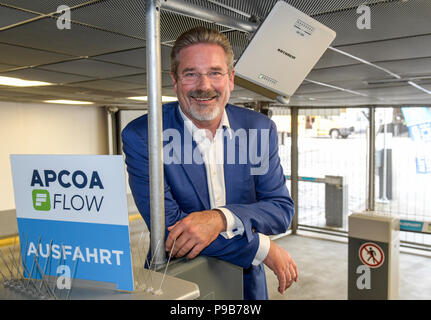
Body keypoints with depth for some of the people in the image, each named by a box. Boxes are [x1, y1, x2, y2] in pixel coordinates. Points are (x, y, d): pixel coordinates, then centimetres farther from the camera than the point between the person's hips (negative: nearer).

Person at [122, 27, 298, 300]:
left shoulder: (260, 129, -5)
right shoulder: (140, 136, -14)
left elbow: (282, 209, -6)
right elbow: (166, 223, -19)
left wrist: (220, 218, -25)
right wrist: (262, 248, -20)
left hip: (246, 283, 2)